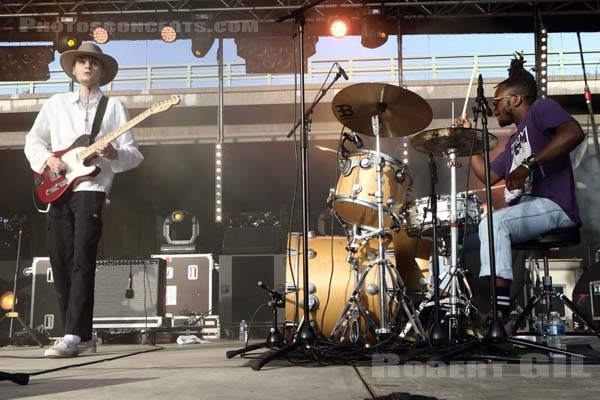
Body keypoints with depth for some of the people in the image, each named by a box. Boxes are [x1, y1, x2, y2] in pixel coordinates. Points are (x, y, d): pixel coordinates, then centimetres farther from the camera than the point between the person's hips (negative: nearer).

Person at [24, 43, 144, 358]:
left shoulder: (113, 106, 8)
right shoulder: (56, 103, 16)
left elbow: (133, 154, 3)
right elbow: (33, 140, 18)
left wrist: (114, 154, -18)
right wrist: (46, 159, -2)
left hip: (90, 189, -4)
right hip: (57, 190, 4)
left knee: (82, 263, -13)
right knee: (60, 263, 4)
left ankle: (71, 338, -15)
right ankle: (83, 336, 13)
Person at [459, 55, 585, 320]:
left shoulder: (541, 108, 2)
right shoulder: (514, 141, 27)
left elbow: (573, 132, -19)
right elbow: (488, 175, 28)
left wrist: (529, 164, -28)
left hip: (553, 206, -9)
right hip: (525, 209, 9)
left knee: (493, 223, -32)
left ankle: (499, 309, -35)